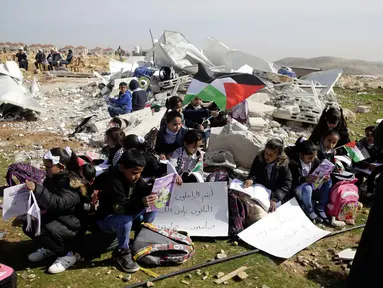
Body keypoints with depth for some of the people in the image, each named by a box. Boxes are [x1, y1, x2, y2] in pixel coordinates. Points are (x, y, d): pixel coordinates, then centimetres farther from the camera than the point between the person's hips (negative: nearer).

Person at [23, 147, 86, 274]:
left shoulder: (72, 183, -24)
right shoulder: (52, 178, 3)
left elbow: (59, 203, -39)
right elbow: (46, 198, 19)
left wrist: (37, 189, -44)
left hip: (71, 224, -9)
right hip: (54, 217, 9)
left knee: (42, 230, -28)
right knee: (28, 226, 1)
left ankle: (67, 255, -9)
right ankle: (51, 248, 19)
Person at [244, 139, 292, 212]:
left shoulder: (284, 165, -12)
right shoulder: (259, 159, -5)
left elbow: (286, 185, -14)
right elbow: (253, 173, 0)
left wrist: (275, 199, -30)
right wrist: (251, 179, -27)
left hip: (276, 194, -2)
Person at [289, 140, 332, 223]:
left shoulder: (315, 161, -5)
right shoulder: (293, 164, -22)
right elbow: (291, 181, -25)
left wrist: (325, 177, -22)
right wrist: (305, 179, -41)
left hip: (312, 184, 6)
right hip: (298, 187, -6)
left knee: (328, 181, -11)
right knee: (307, 188, -38)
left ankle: (321, 208, -5)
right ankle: (309, 211, -13)